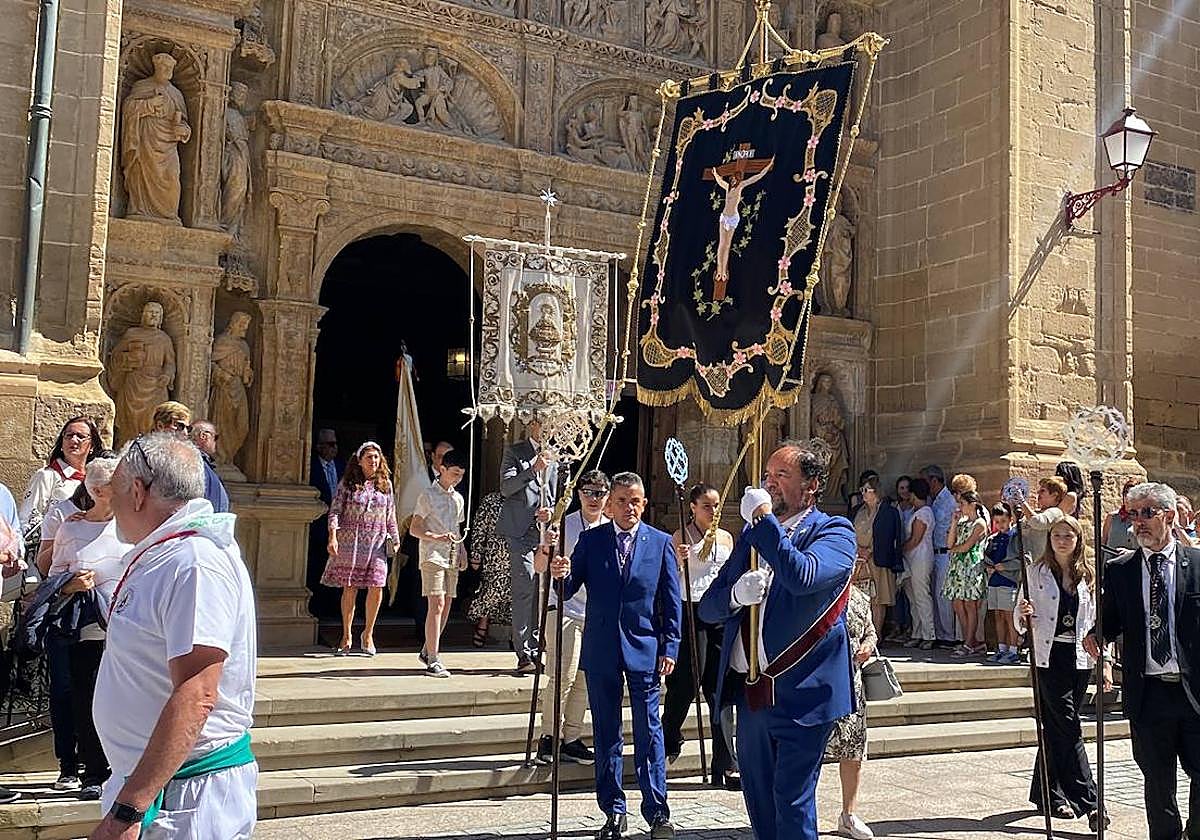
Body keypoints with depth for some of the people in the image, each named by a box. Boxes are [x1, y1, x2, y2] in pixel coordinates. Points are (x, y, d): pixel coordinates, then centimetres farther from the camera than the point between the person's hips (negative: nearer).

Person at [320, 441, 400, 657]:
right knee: (349, 589, 1)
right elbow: (335, 511, -2)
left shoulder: (385, 484, 10)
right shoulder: (347, 483, 2)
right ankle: (346, 636, 14)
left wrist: (395, 539, 13)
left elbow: (390, 515, 15)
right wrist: (333, 536, -13)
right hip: (349, 541, -2)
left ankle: (368, 633, 11)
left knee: (376, 588, -8)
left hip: (376, 543, 2)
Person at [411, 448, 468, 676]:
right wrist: (437, 537, -21)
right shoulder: (428, 495, -4)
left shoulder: (458, 498, 17)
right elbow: (414, 528, -7)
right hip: (432, 556, -7)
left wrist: (462, 551, 11)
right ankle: (433, 661, -14)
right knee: (437, 605, -14)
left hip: (452, 558, 7)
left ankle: (428, 651, 24)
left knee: (446, 606, 8)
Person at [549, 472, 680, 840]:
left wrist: (670, 648, -3)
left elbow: (672, 602, 2)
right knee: (606, 733, 9)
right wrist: (560, 575, -23)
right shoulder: (589, 540, 4)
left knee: (648, 732, 0)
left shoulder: (661, 543, 2)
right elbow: (569, 590, -1)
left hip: (644, 648, -2)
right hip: (601, 651, 2)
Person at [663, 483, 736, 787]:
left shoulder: (726, 537, 15)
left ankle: (723, 768, 6)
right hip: (692, 611, -4)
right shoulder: (681, 537, -1)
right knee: (686, 683, -4)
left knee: (719, 689, 3)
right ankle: (670, 739, 26)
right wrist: (678, 561, -24)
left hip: (721, 614, 5)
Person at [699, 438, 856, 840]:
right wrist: (736, 594, -12)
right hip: (750, 691, 7)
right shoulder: (752, 535, 14)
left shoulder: (834, 532, -5)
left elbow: (803, 576, -28)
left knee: (792, 801, -5)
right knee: (758, 800, 14)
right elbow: (708, 607, 10)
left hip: (800, 693, -6)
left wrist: (763, 520, -18)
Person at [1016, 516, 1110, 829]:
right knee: (1068, 728, -7)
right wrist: (1024, 615, -21)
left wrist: (1105, 662, 5)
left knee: (1057, 727, 9)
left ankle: (1046, 793, 20)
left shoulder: (1089, 575, 8)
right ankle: (1087, 799, -5)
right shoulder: (1036, 572, 0)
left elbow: (1097, 621, 10)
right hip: (1048, 655, -3)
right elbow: (1021, 620, 3)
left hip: (1080, 658, 3)